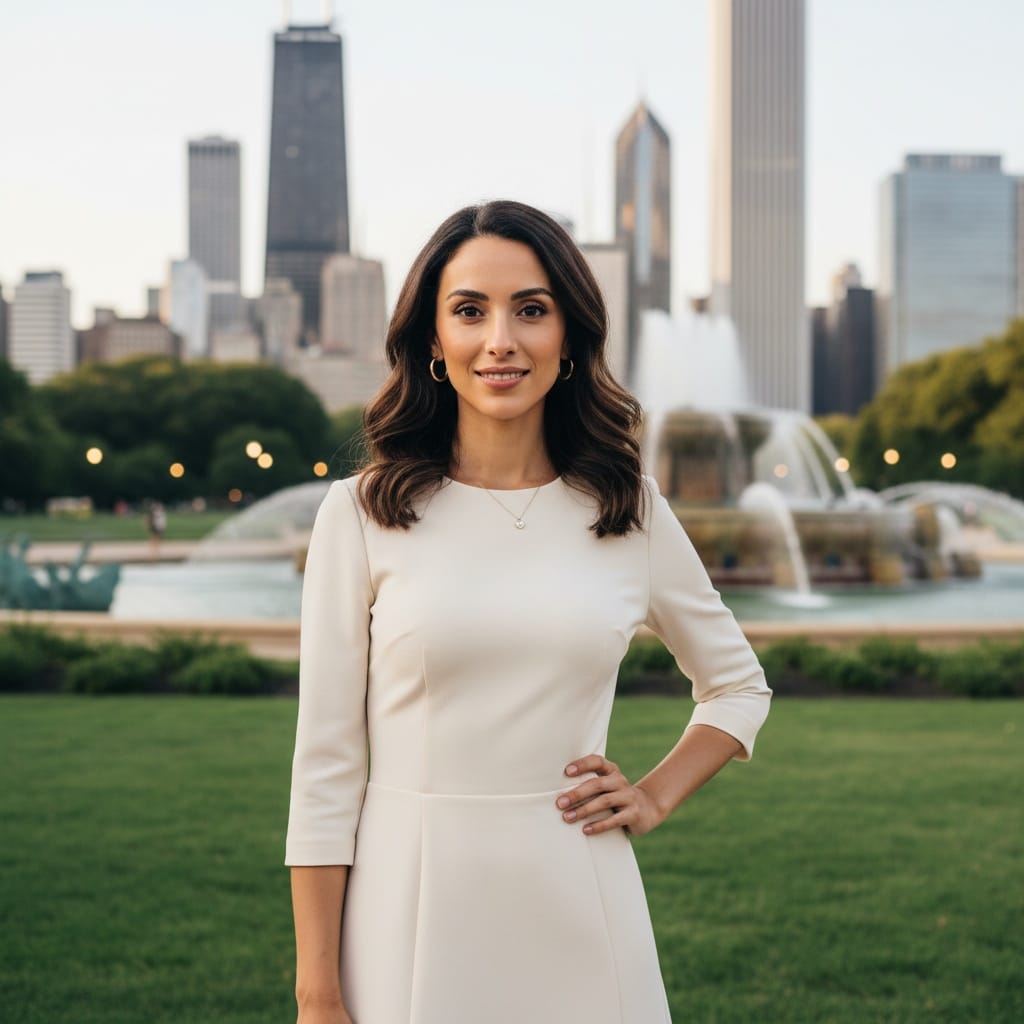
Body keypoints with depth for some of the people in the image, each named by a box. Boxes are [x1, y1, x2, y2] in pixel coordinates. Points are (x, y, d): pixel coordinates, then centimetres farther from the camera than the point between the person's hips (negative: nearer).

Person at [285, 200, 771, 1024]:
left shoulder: (630, 511, 3)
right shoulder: (362, 513, -4)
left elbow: (739, 686, 18)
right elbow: (326, 762, -4)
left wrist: (655, 798, 3)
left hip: (579, 910, 2)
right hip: (412, 910, -2)